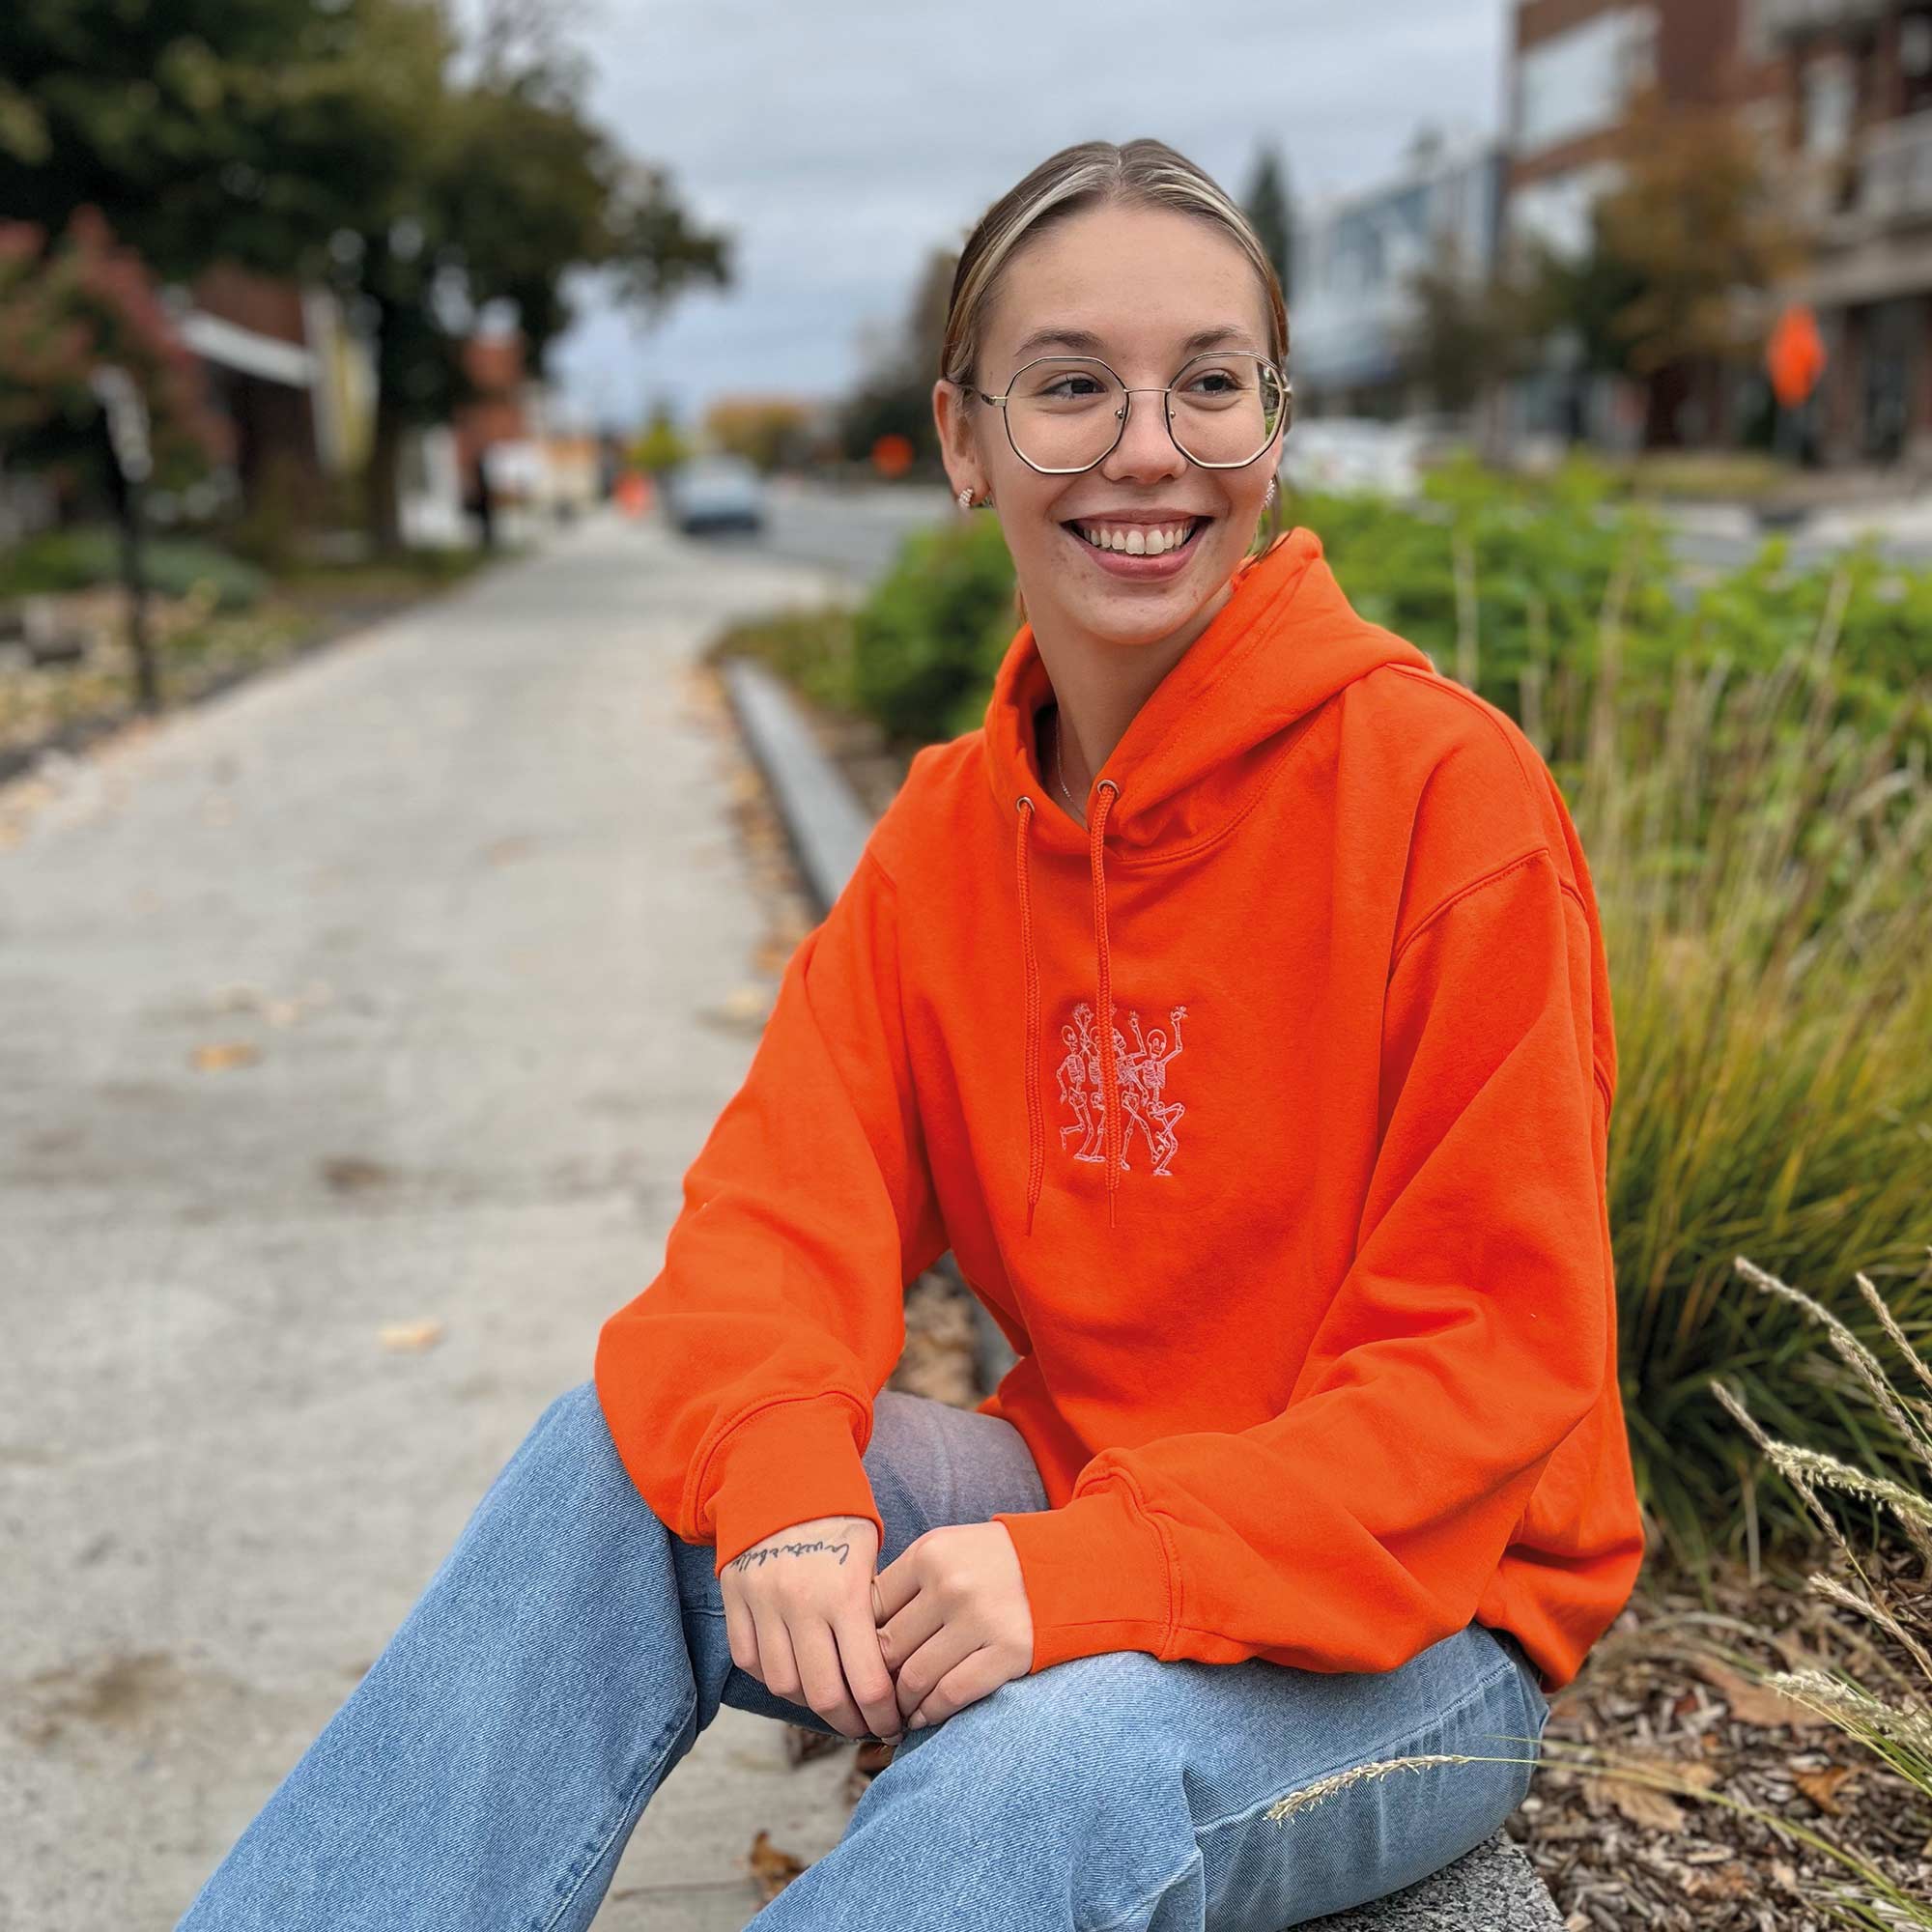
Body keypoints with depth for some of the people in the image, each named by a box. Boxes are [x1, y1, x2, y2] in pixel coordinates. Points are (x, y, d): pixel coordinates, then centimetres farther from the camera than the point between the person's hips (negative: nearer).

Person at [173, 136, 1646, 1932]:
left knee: (1059, 1765, -34)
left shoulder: (1445, 789, -17)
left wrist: (1091, 1571, -28)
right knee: (625, 1440, -16)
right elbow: (790, 1195, -4)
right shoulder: (949, 825, 2)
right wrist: (782, 1488, -25)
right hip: (1070, 1501, 5)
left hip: (1404, 1607, -4)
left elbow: (1492, 1348, -18)